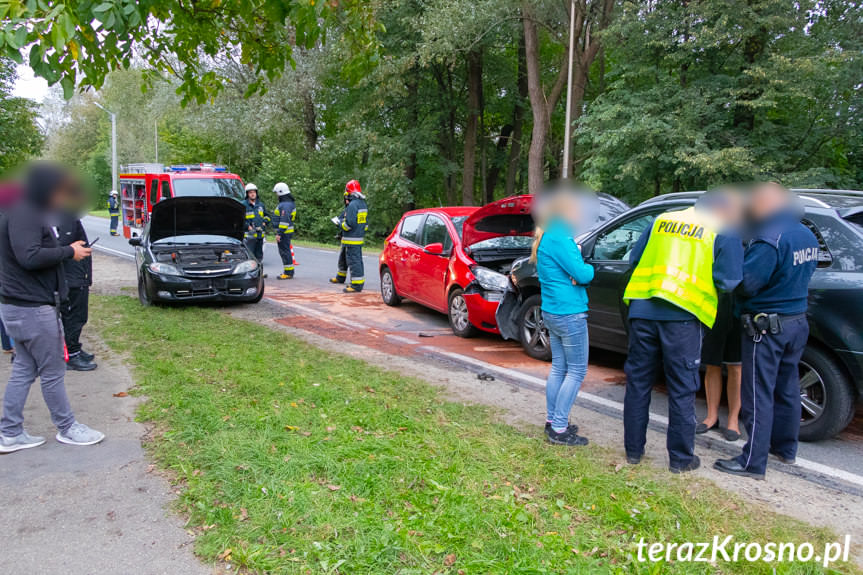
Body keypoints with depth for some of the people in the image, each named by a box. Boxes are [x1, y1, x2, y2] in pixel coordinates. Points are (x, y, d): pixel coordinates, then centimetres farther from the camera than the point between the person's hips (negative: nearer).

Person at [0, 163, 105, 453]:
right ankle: (67, 428, 15)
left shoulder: (32, 213, 14)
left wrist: (68, 249, 5)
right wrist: (69, 251, -18)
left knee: (24, 370, 14)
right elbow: (29, 257, -28)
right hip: (31, 308, -10)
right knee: (52, 371, 2)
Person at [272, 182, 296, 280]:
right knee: (284, 251, 16)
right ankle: (288, 271, 22)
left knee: (285, 251, -6)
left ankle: (288, 273, -3)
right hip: (286, 232, 11)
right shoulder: (288, 202, 16)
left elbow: (284, 220, -24)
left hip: (284, 232, -11)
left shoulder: (286, 204, -18)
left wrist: (279, 233, -23)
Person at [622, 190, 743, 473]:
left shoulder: (662, 220, 15)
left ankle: (633, 449, 24)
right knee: (682, 389, 8)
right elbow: (728, 281, -4)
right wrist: (699, 275, 15)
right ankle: (680, 458, 17)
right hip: (682, 316, -4)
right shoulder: (724, 232, 4)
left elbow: (635, 257, 16)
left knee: (638, 381, 14)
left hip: (642, 310, 4)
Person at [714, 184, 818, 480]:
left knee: (759, 394, -3)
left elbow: (745, 283, -23)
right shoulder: (808, 236, 8)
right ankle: (785, 447, 34)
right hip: (798, 322, 9)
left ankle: (753, 462, 2)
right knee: (786, 387, 20)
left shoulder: (770, 239, -21)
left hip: (767, 326, -9)